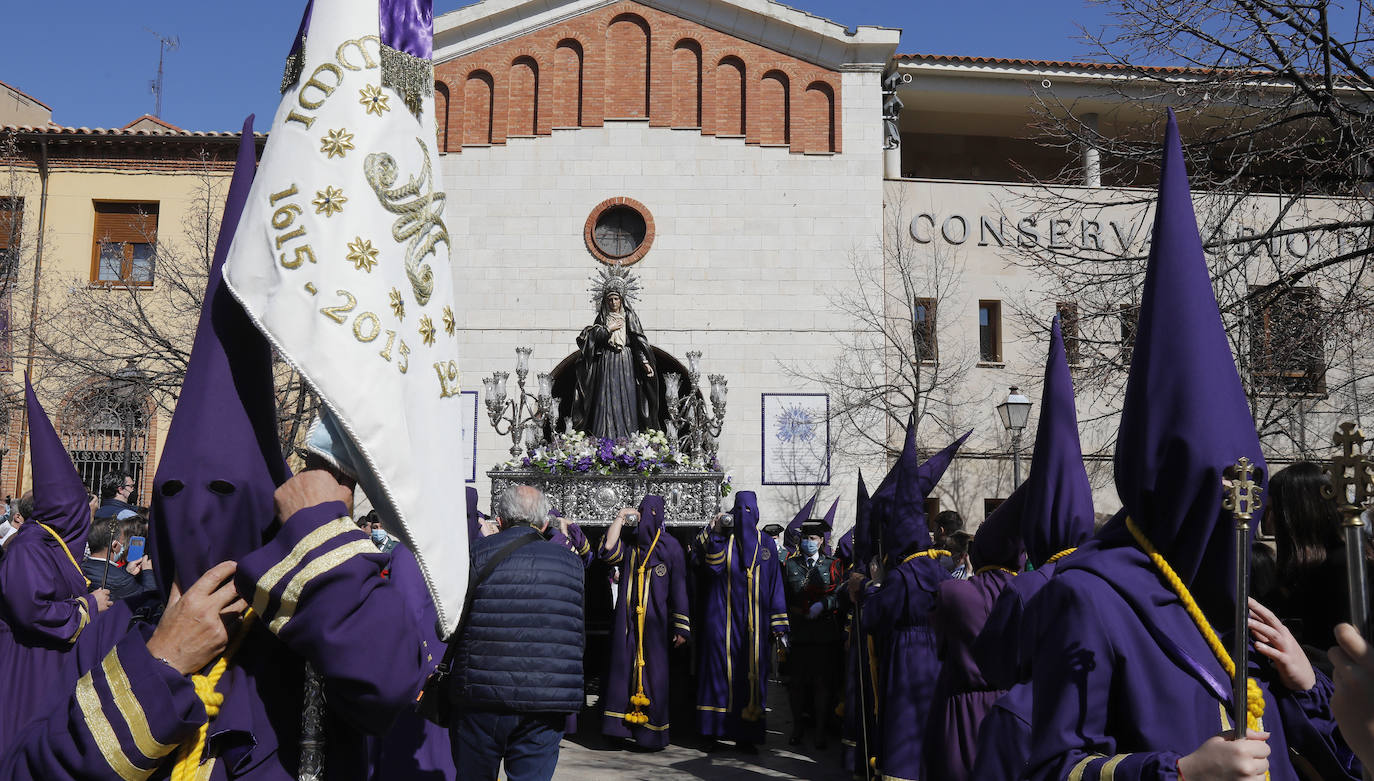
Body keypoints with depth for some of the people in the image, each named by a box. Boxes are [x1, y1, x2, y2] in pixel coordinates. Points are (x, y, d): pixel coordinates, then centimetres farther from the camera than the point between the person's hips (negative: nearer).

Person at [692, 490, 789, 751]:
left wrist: (778, 624, 4)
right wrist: (715, 534, -20)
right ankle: (716, 732, 6)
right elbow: (712, 567, -12)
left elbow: (774, 585, 9)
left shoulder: (766, 544, 10)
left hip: (754, 622, 2)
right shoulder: (722, 538, 5)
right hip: (722, 619, -1)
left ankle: (745, 736, 8)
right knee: (720, 669, -2)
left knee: (751, 674, 2)